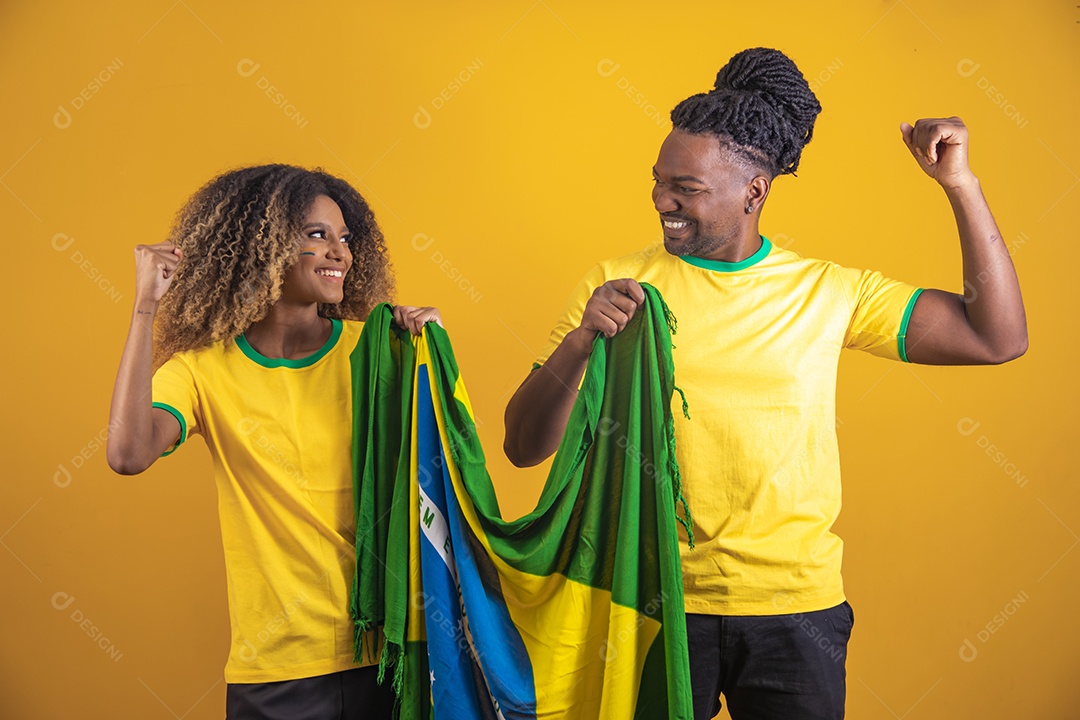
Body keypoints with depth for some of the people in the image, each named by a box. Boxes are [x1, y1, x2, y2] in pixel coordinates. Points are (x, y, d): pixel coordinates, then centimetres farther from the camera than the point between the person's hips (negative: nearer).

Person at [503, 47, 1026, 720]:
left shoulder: (829, 291, 1)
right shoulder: (619, 285, -2)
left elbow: (998, 337, 2)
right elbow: (524, 446, -6)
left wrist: (961, 185, -4)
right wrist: (581, 340, -24)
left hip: (796, 611, 1)